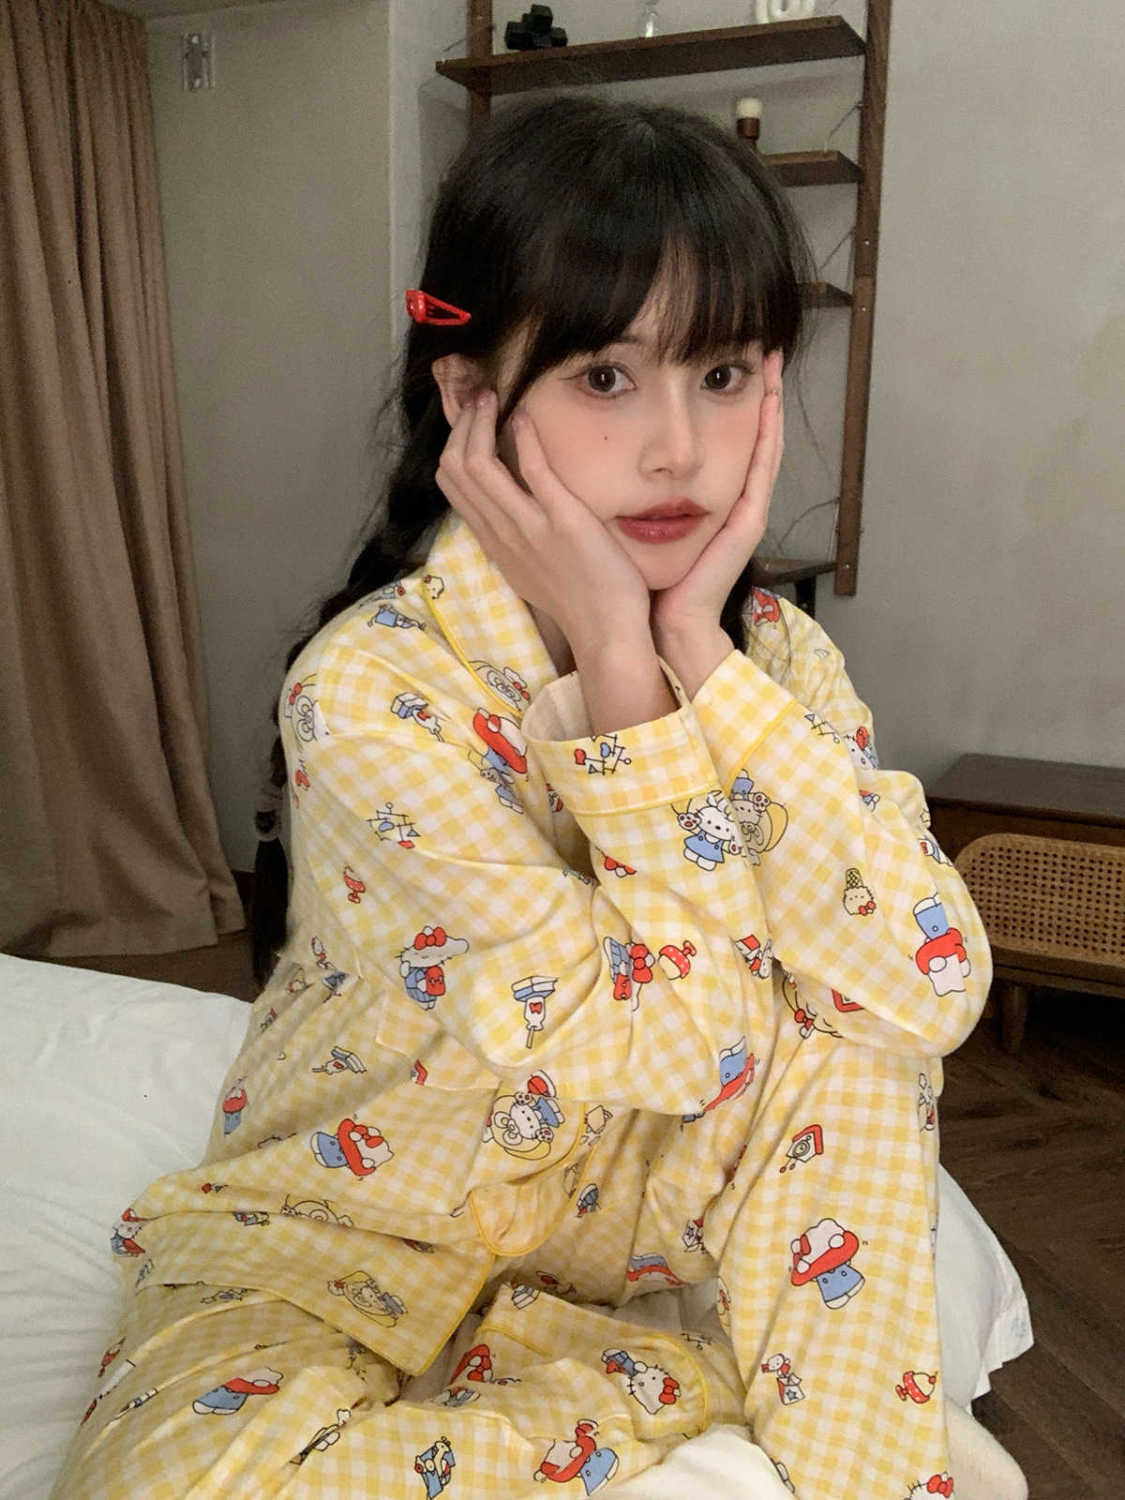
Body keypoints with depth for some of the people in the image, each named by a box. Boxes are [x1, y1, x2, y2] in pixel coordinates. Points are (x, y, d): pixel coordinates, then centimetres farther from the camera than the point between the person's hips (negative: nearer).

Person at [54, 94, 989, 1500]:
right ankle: (691, 1381, -9)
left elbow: (934, 987, -25)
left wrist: (701, 648, -28)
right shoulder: (371, 688, -26)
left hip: (624, 1203, 3)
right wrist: (618, 658, -32)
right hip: (340, 1228, -2)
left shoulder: (773, 650, -9)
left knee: (856, 1024, -21)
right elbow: (664, 1049, -30)